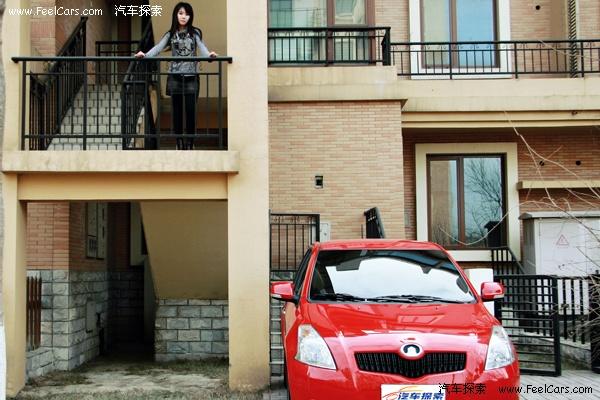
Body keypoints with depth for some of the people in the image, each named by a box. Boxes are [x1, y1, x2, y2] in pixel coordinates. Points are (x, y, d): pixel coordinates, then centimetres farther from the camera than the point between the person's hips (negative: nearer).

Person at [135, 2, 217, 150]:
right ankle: (179, 143, 10)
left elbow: (201, 47, -10)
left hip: (191, 77, -1)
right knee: (176, 111, 3)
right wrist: (145, 55, -23)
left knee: (190, 110, -4)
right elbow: (158, 47, -4)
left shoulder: (195, 33, 6)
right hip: (175, 77, 1)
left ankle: (189, 143, 5)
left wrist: (209, 54, -32)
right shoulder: (170, 34, 8)